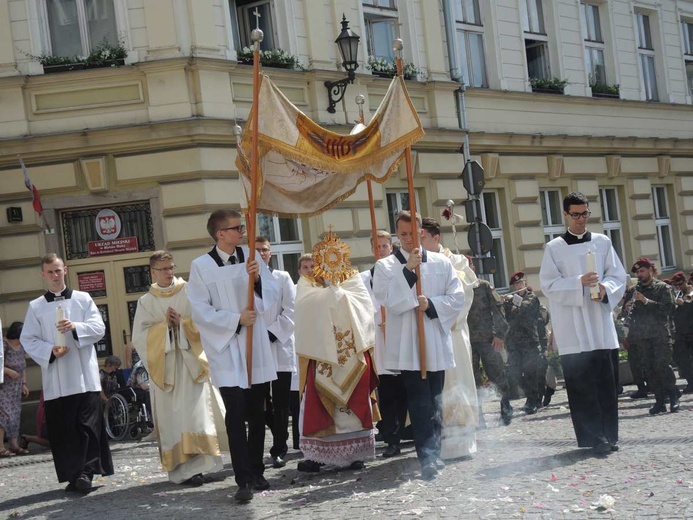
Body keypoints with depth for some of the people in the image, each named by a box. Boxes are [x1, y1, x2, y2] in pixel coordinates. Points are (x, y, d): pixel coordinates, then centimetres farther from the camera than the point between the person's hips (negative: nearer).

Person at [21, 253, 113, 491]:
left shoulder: (83, 299, 10)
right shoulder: (36, 306, 11)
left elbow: (99, 328, 3)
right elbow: (28, 340, 6)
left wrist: (76, 327, -16)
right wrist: (50, 351, -12)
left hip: (84, 375, -1)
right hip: (55, 378, 1)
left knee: (88, 425, -8)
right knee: (62, 429, 1)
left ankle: (86, 472, -6)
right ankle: (72, 475, 8)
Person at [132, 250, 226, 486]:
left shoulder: (189, 292, 6)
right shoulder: (146, 302, 10)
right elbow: (139, 336, 2)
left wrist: (182, 322, -12)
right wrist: (164, 325, -8)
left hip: (191, 362, -1)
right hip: (164, 365, 1)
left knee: (195, 411, -9)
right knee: (172, 418, -2)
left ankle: (196, 465, -6)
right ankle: (182, 468, -1)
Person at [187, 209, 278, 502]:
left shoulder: (250, 257, 4)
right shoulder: (201, 266, -6)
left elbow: (272, 294, 3)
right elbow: (200, 310, -8)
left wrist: (257, 279, -17)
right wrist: (235, 319, -15)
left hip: (256, 346, 4)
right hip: (226, 347, -4)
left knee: (257, 413, 10)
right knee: (236, 414, -9)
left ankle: (256, 472, 21)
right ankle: (243, 479, -7)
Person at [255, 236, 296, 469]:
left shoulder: (283, 278, 9)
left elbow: (290, 310, 2)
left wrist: (272, 333, -9)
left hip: (280, 346, 0)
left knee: (280, 402, -1)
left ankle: (279, 449, 4)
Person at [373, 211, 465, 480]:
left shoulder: (441, 263, 10)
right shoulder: (385, 266, 5)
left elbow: (457, 297, 5)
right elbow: (386, 298, -10)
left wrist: (431, 304, -10)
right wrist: (408, 270, -17)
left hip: (436, 343, 3)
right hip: (407, 345, -3)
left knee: (435, 402, 8)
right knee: (420, 404, -9)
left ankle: (433, 453, 17)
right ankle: (428, 457, -12)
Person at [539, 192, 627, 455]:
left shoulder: (602, 242, 10)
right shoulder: (554, 248, 3)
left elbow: (618, 275, 9)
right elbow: (549, 285, -3)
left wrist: (605, 288, -12)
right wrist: (579, 283, -17)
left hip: (601, 323, 2)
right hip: (571, 327, -2)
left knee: (606, 381, 2)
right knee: (582, 384, -5)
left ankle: (609, 435, 10)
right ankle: (595, 437, -2)